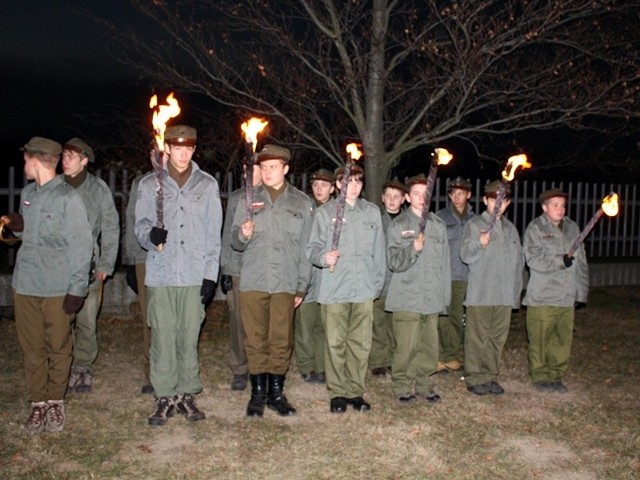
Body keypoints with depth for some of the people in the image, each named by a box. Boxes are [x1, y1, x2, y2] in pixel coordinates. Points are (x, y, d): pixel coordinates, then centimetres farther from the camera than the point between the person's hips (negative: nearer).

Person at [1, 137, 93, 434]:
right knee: (32, 348, 9)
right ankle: (38, 403, 20)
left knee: (58, 347, 6)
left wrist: (77, 288, -13)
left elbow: (82, 245, -11)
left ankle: (55, 401, 21)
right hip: (25, 284, 6)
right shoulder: (27, 193, 10)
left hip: (57, 287, -6)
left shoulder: (67, 197, -11)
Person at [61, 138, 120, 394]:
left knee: (87, 321, 4)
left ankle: (84, 368, 18)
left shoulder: (98, 188, 0)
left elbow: (111, 227, 2)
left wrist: (106, 265, -2)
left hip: (89, 266, -1)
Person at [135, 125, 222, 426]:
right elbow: (140, 225, 7)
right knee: (163, 338, 1)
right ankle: (165, 397, 13)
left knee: (189, 337, 5)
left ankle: (187, 394, 17)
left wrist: (211, 275, -1)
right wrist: (151, 235, -18)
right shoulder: (150, 184, 7)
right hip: (160, 275, 0)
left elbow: (214, 234, 6)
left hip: (195, 276, 0)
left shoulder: (208, 185, 7)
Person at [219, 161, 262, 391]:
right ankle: (239, 370, 15)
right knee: (239, 322, 3)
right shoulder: (236, 198, 11)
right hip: (238, 269, 2)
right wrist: (225, 269, 6)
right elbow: (228, 235, 12)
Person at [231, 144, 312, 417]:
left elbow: (306, 247, 9)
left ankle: (276, 392, 16)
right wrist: (243, 234, -17)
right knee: (255, 339, 3)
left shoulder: (301, 203, 8)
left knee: (282, 340, 3)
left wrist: (302, 286, 5)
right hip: (253, 281, 0)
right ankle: (258, 392, 15)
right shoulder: (249, 200, 9)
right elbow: (234, 242, 7)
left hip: (286, 283, 0)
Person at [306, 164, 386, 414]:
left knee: (361, 343, 5)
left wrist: (378, 283, 9)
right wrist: (323, 257, -20)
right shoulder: (325, 212, 4)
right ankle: (337, 392, 13)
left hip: (364, 289, 3)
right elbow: (313, 248, 2)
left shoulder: (372, 212, 13)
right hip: (334, 289, -2)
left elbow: (379, 251, 14)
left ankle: (355, 391, 18)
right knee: (335, 343, 0)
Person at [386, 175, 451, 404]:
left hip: (432, 298, 4)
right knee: (406, 346, -5)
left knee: (430, 346, 8)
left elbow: (444, 262, 15)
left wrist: (445, 294, 13)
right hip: (407, 297, -4)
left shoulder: (438, 225, 12)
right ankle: (402, 386, 10)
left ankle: (423, 384, 22)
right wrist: (413, 249, -25)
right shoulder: (399, 225, 0)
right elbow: (394, 262, -8)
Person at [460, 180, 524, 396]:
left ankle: (490, 376, 20)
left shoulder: (510, 228, 15)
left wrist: (516, 290, 13)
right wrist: (479, 243, -29)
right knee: (477, 337, -1)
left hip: (505, 295, 5)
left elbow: (519, 260, 19)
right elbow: (465, 255, -9)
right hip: (480, 293, -5)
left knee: (498, 337, 9)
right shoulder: (475, 224, -1)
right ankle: (475, 378, 8)